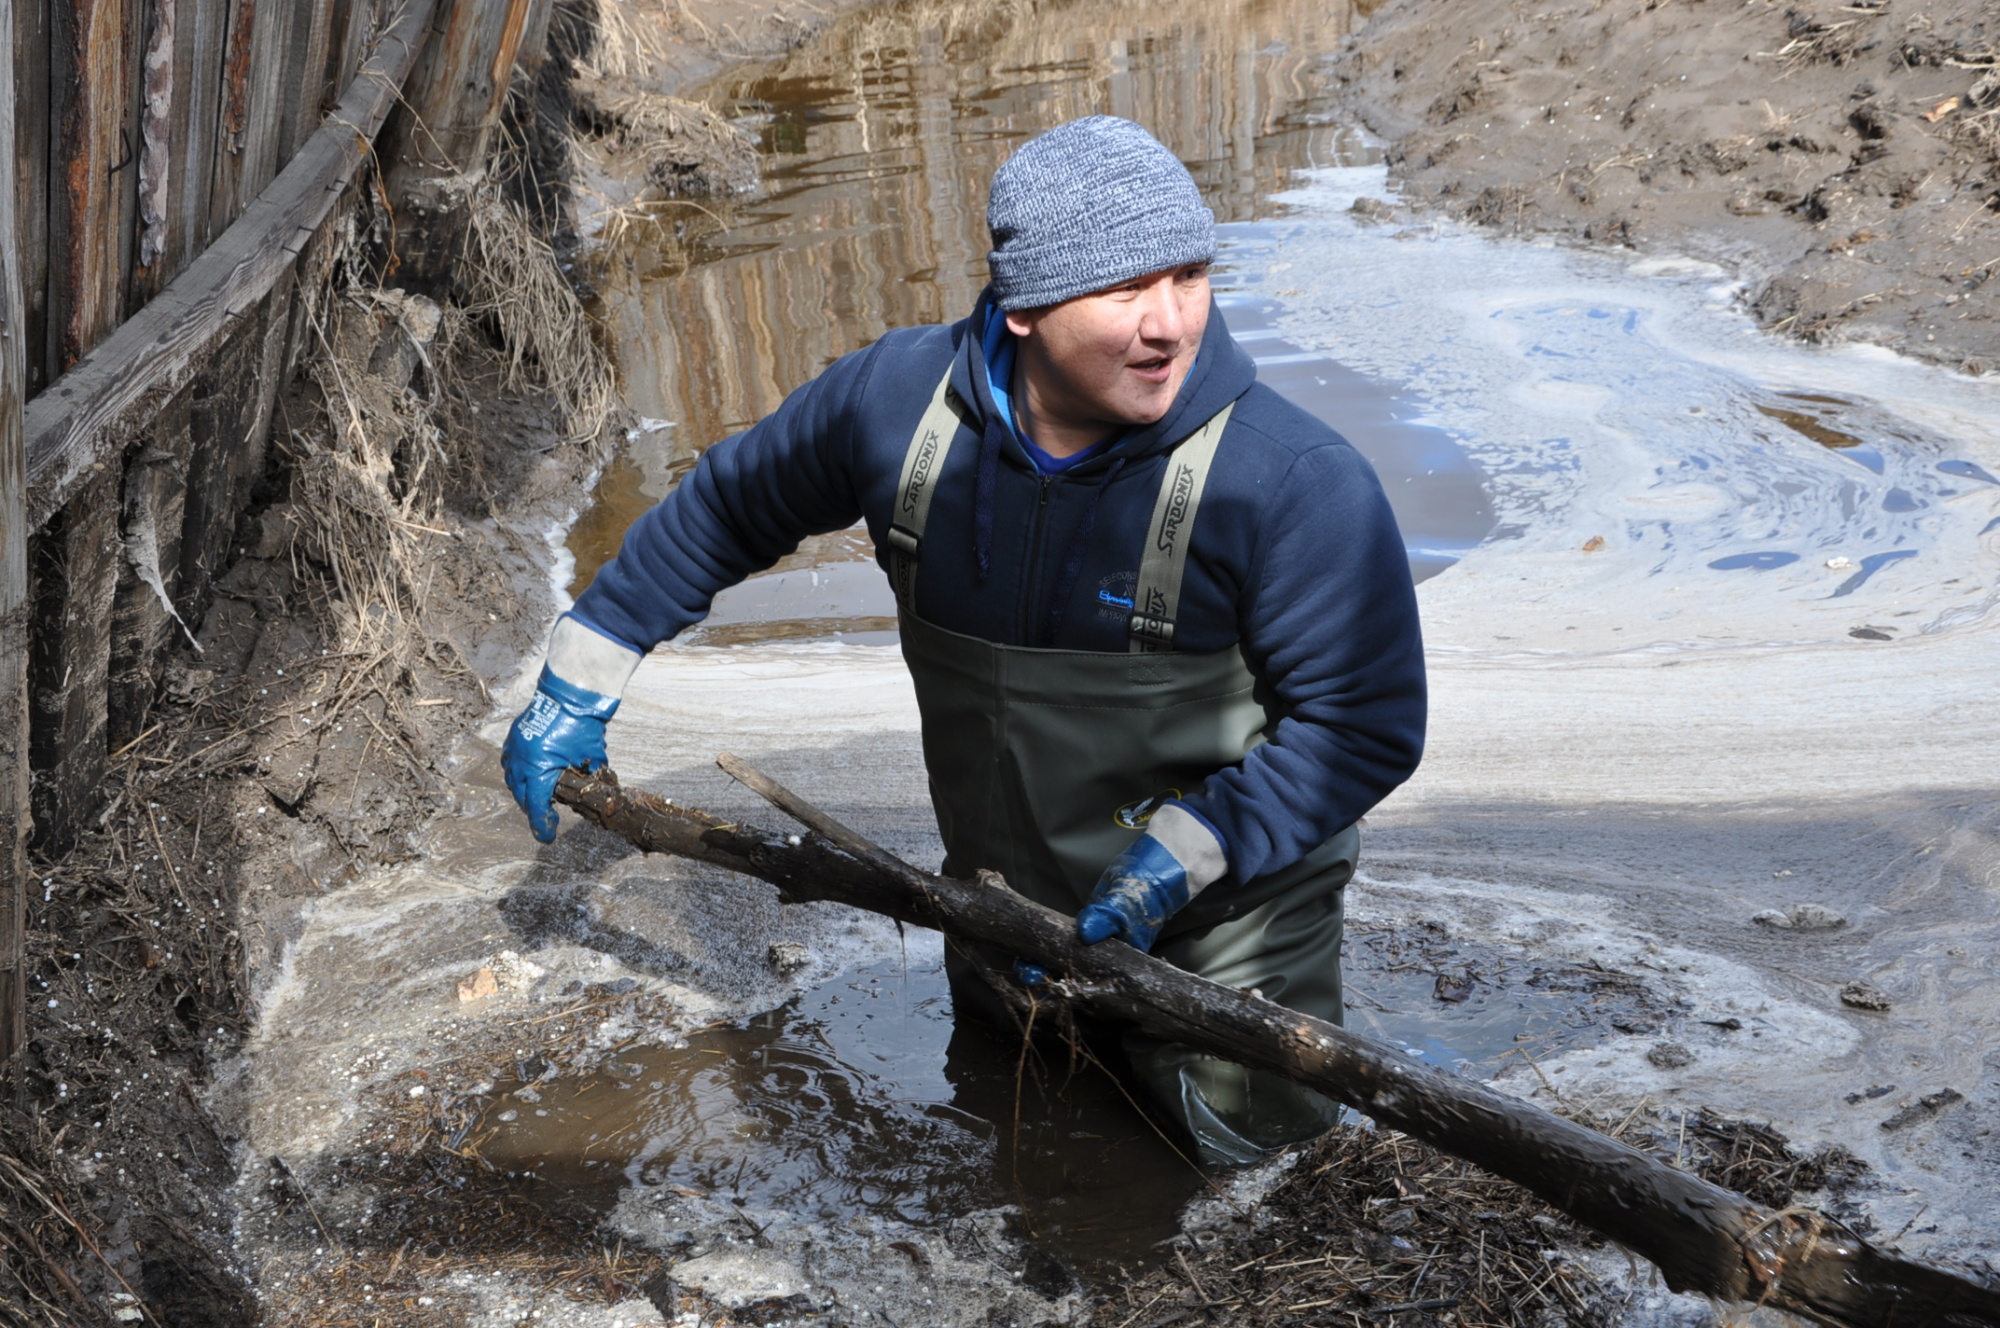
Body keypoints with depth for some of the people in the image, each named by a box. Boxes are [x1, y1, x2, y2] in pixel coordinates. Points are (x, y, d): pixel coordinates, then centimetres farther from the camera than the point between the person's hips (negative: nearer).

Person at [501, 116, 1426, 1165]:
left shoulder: (1295, 481, -29)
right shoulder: (895, 403, -16)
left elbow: (1368, 725, -20)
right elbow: (725, 510, 2)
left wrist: (1186, 848, -28)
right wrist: (576, 685, 6)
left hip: (1224, 910, -4)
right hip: (1004, 899, 4)